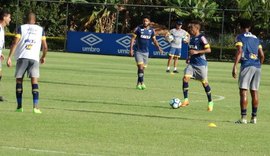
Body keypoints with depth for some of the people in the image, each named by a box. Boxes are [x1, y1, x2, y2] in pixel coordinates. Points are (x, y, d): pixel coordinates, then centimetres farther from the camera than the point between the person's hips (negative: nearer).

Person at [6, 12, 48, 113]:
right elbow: (45, 46, 10)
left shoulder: (21, 28, 8)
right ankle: (35, 106, -15)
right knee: (34, 81, -2)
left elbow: (15, 43, -4)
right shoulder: (40, 29, 13)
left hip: (22, 57, -1)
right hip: (34, 58, 1)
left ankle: (19, 106, 8)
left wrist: (9, 57, -5)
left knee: (19, 80, 9)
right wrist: (43, 57, 28)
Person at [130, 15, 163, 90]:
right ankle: (142, 83, -17)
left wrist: (158, 47, -5)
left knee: (143, 68, 8)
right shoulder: (138, 28, -5)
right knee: (140, 67, -15)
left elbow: (154, 40, 12)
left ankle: (138, 83, 19)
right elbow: (133, 38, -3)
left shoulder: (151, 30, 5)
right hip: (138, 51, -4)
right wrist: (131, 49, -10)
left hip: (146, 52, 4)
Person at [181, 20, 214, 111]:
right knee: (185, 78, -10)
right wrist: (189, 57, 12)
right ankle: (186, 100, -3)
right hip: (192, 63, 7)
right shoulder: (192, 38, 10)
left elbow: (208, 50, -19)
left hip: (201, 64, -7)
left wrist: (196, 52, -25)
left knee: (204, 82, 2)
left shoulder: (201, 38, -14)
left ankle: (210, 102, 17)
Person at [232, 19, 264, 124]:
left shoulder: (240, 37, 2)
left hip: (246, 65, -6)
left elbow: (239, 51, -11)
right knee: (254, 92, 10)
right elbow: (262, 55, 15)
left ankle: (243, 117, -13)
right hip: (257, 66, 6)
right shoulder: (256, 38, 19)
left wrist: (235, 67, -14)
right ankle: (254, 117, 12)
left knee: (243, 91, -6)